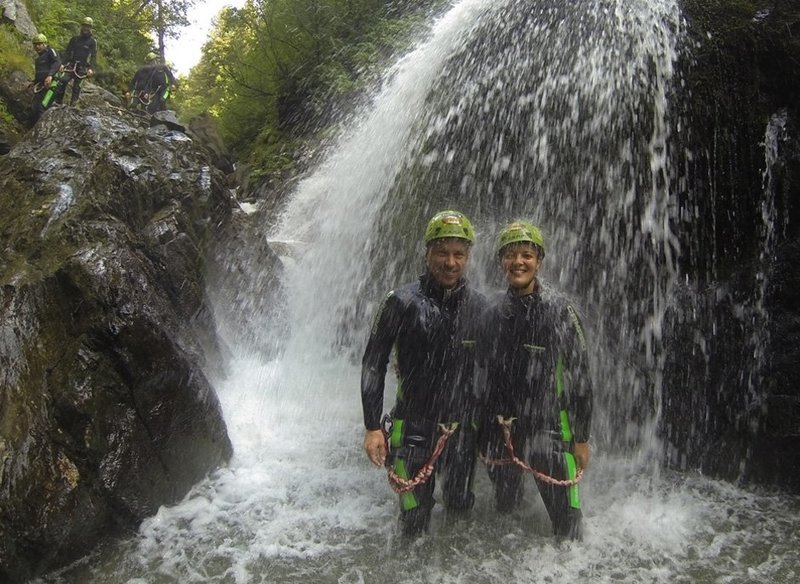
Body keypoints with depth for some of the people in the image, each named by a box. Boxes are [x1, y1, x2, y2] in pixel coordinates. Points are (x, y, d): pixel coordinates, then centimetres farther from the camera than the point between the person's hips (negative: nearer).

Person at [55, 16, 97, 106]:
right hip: (71, 65, 2)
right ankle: (58, 101, -14)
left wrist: (91, 68, -15)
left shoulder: (92, 41, 5)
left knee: (76, 86, -3)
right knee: (63, 81, -18)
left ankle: (72, 105, 2)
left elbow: (94, 56, -2)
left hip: (82, 68, -2)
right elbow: (68, 52, 13)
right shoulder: (75, 39, 13)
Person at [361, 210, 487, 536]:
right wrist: (372, 427, -11)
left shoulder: (478, 306, -1)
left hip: (463, 427, 3)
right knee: (414, 522, 6)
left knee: (461, 507, 17)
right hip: (414, 426, -3)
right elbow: (373, 363, -9)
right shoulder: (403, 303, -13)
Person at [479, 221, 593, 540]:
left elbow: (580, 378, -6)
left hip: (549, 433, -4)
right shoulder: (492, 314, 2)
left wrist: (581, 438, -6)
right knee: (503, 510, 20)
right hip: (501, 433, 4)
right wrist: (484, 433, 12)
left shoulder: (560, 311, -9)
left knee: (567, 524, 3)